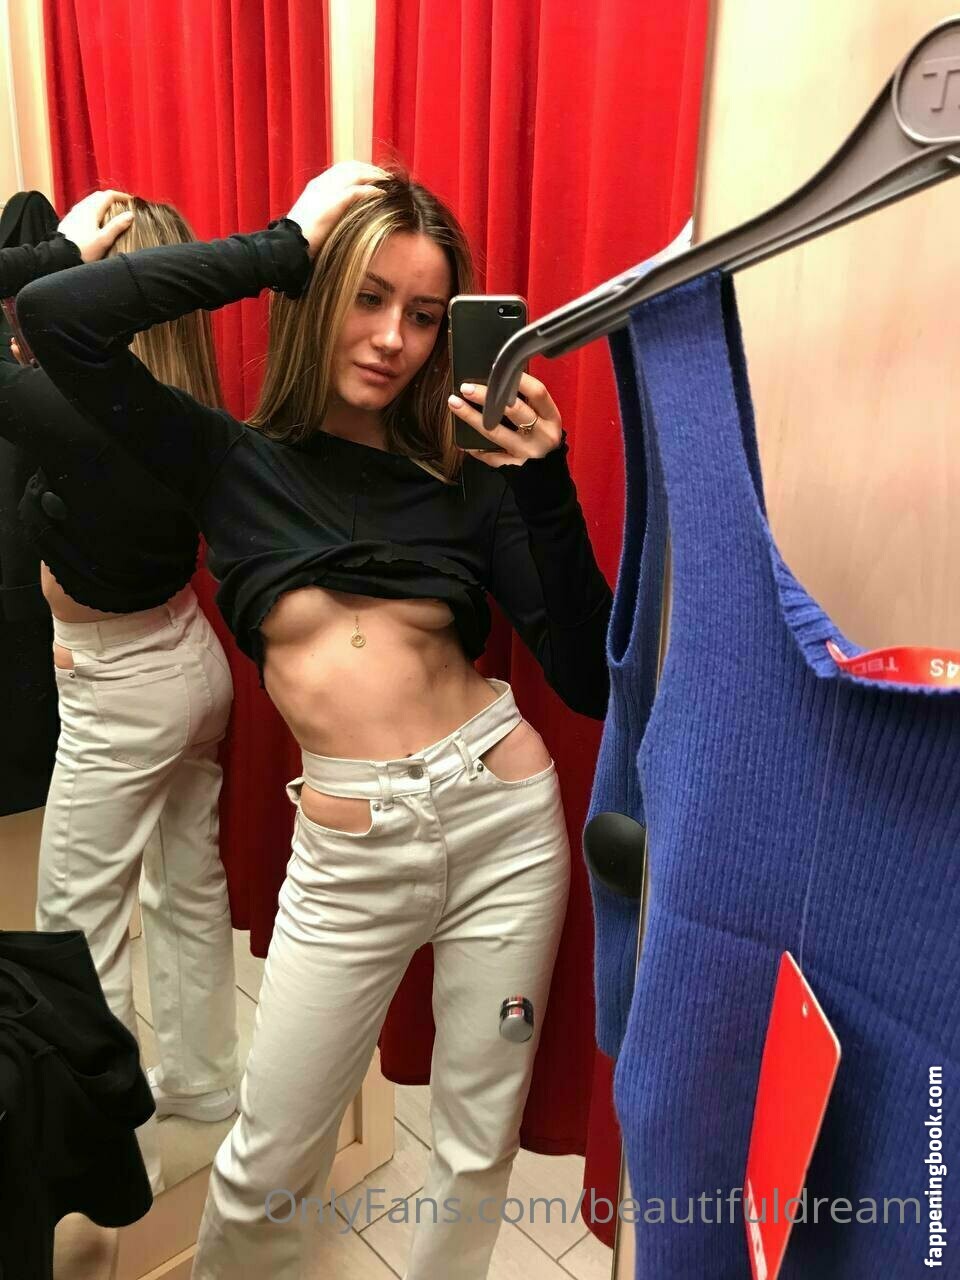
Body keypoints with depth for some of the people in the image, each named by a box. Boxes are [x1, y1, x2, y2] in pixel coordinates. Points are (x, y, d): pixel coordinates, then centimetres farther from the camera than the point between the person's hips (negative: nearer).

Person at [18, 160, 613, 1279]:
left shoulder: (465, 477, 2)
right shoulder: (232, 463, 2)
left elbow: (591, 682, -5)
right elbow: (53, 316, -14)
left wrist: (546, 485, -14)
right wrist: (282, 250, -9)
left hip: (507, 816, 2)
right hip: (348, 854, -1)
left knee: (479, 1145, 18)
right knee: (266, 1168, 15)